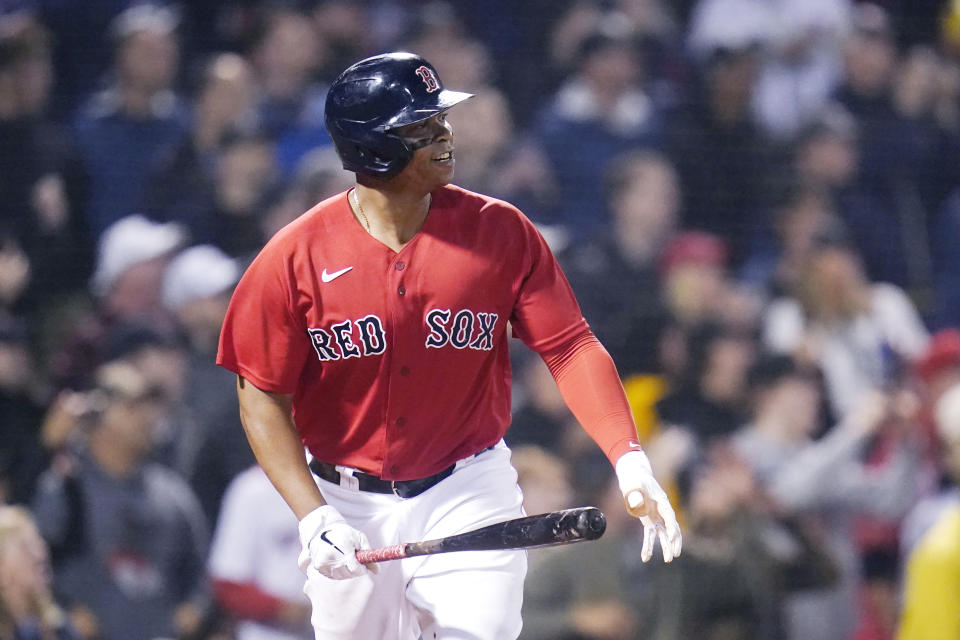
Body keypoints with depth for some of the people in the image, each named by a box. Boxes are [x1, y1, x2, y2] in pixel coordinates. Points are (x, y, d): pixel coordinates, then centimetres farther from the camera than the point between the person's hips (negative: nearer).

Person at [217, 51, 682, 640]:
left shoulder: (501, 232, -7)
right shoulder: (295, 258, -11)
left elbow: (571, 348, -7)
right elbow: (263, 398, -6)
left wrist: (628, 459, -21)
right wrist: (313, 518, -16)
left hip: (469, 501, 0)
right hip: (348, 505, 0)